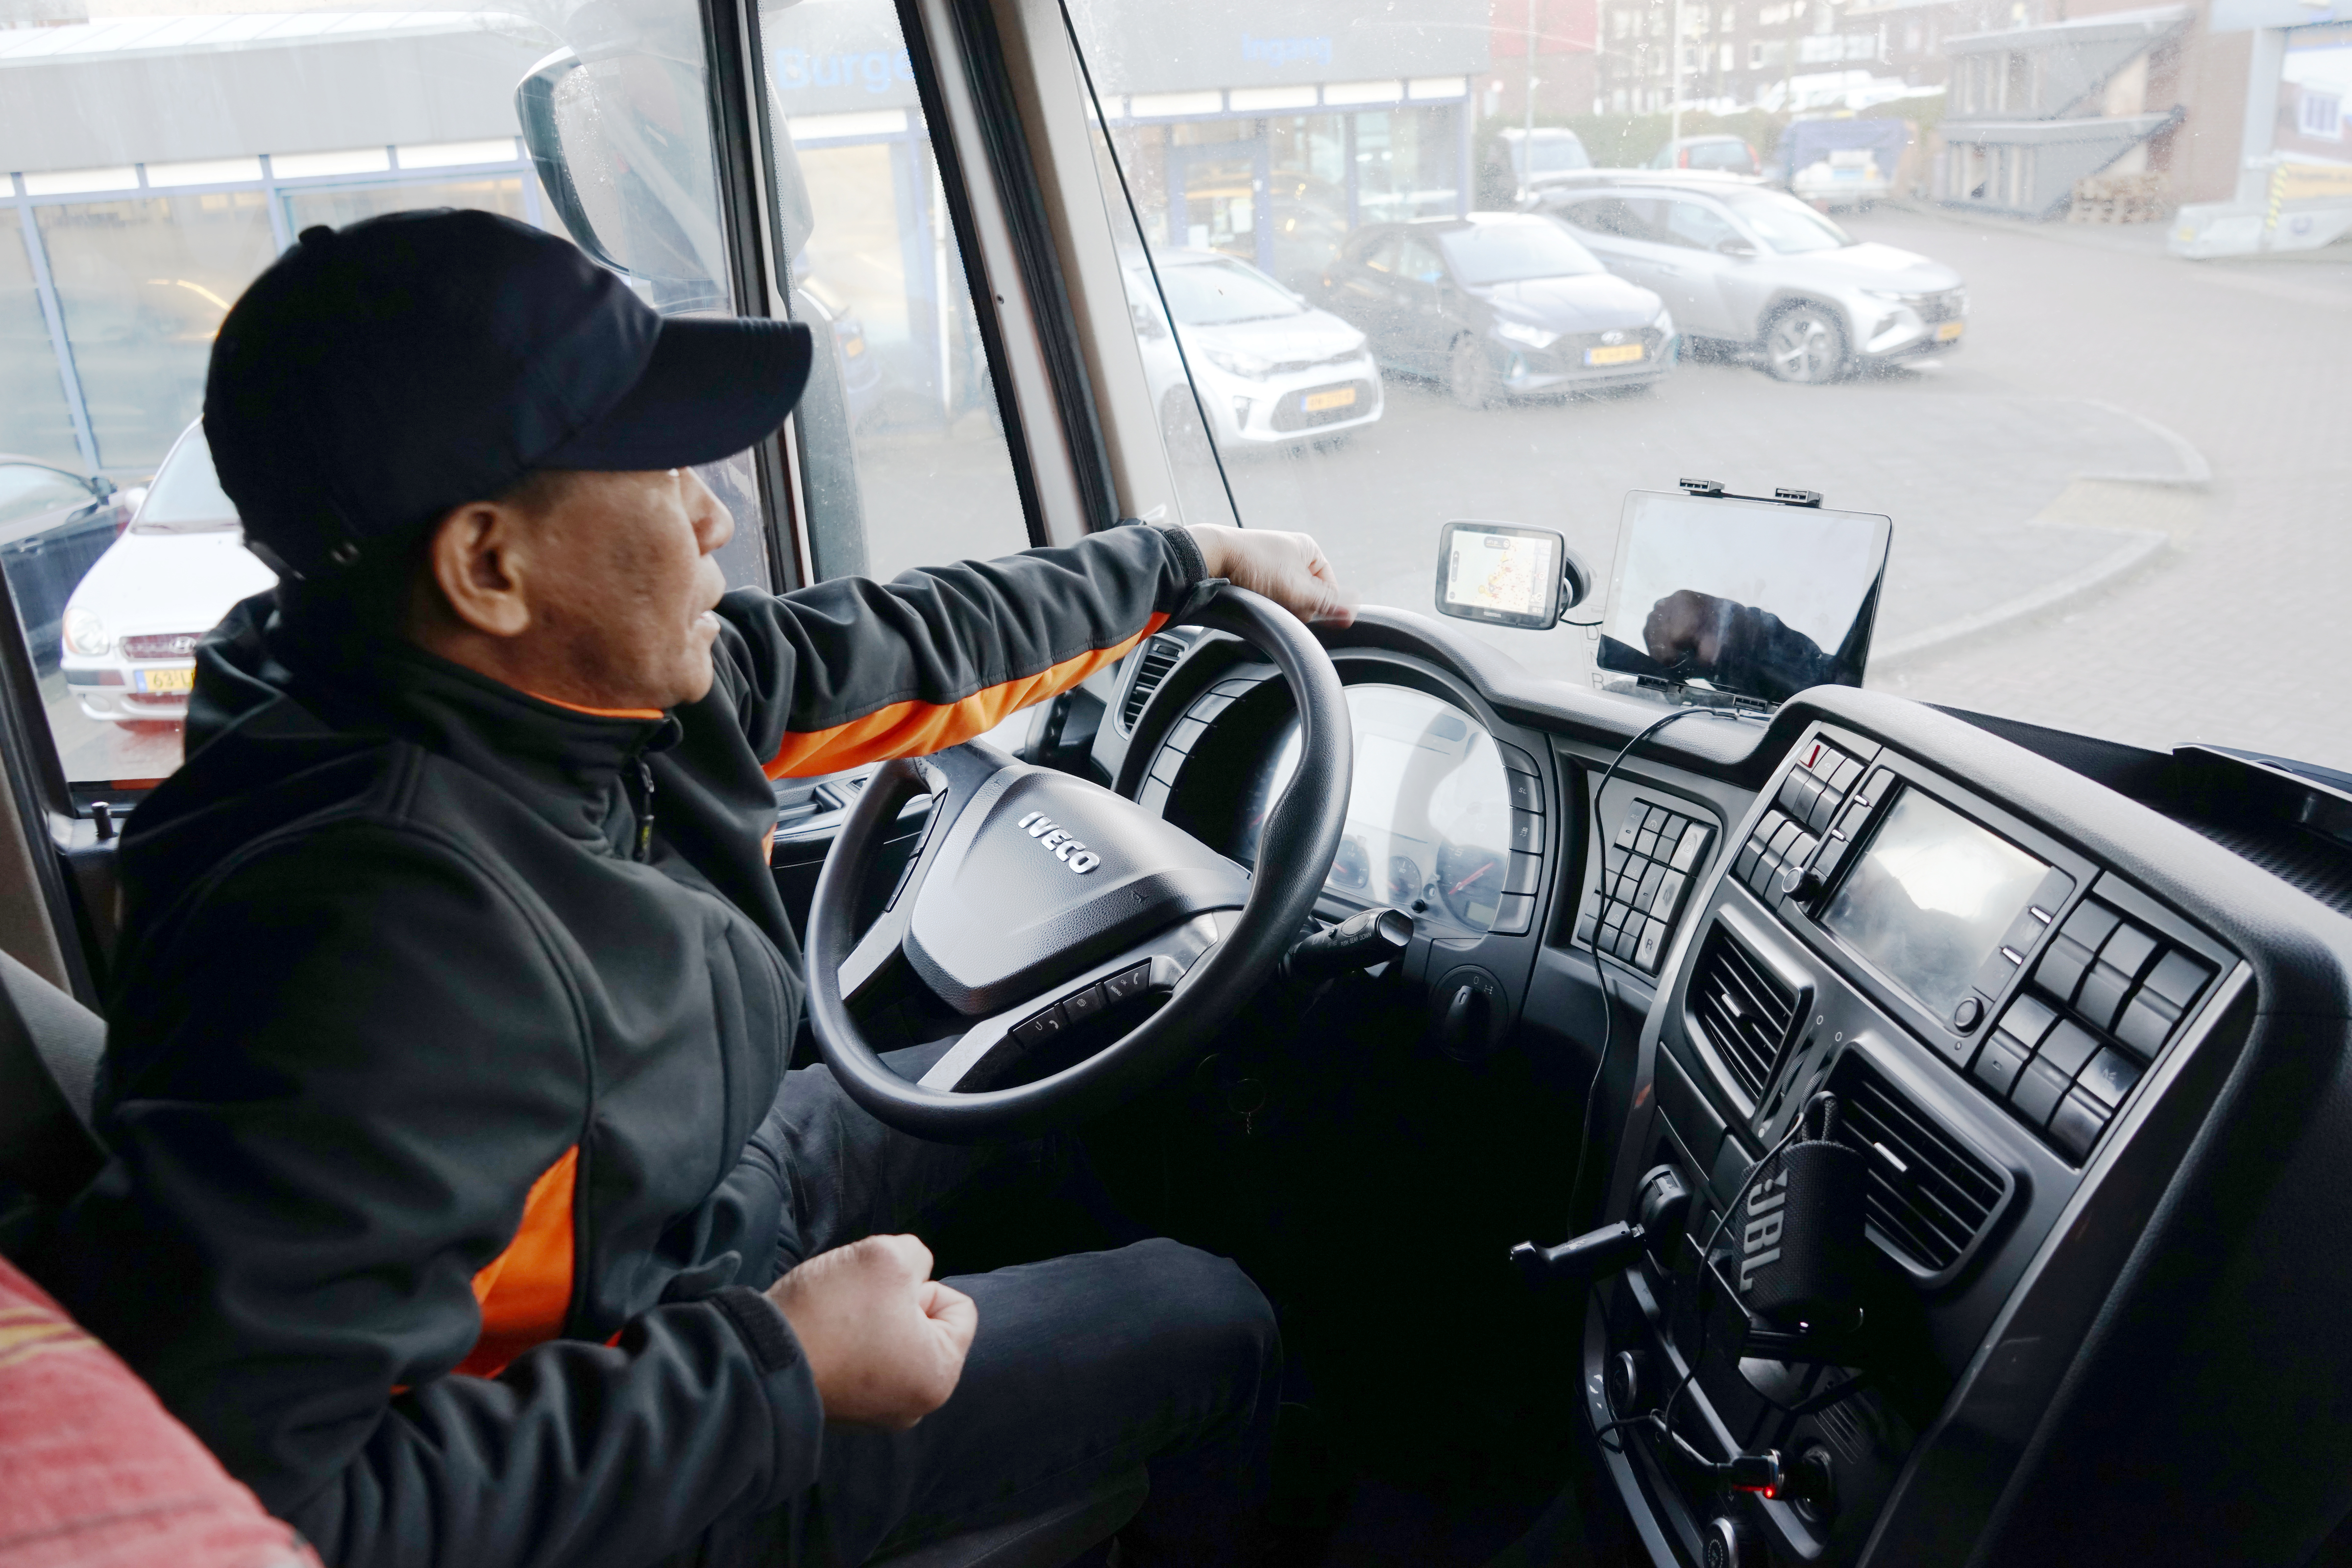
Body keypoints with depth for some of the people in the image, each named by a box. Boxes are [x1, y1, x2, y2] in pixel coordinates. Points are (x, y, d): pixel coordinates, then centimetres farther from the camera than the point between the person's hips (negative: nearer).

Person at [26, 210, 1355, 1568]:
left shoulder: (568, 662, -14)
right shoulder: (378, 939, -39)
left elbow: (900, 651, 0)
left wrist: (1192, 558, 12)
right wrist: (772, 1373, -32)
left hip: (708, 1186, 8)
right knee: (1215, 1328, 3)